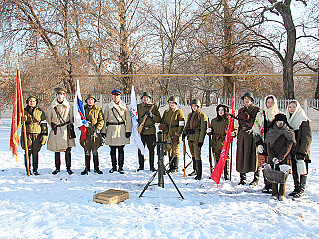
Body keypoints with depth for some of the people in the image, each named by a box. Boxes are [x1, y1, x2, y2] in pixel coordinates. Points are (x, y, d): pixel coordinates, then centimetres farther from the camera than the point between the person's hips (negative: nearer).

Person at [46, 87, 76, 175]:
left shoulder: (68, 107, 4)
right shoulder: (51, 107, 5)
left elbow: (71, 119, 8)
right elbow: (48, 118, 12)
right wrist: (53, 125, -3)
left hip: (66, 130, -1)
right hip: (56, 131, 1)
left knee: (68, 150, -2)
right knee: (56, 150, 6)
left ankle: (68, 168, 7)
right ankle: (57, 168, 17)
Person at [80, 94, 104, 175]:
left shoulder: (98, 109, 7)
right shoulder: (83, 109, 11)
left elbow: (101, 120, 2)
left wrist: (97, 129, -12)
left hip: (95, 132, -1)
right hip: (86, 132, 1)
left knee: (95, 151, 1)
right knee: (87, 151, 4)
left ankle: (96, 168, 10)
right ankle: (87, 168, 14)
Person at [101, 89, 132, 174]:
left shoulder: (124, 107, 7)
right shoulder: (108, 107, 8)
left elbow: (128, 119, 5)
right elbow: (105, 119, 9)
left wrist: (128, 130, -3)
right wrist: (104, 131, 4)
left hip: (121, 129, -1)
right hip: (111, 129, 1)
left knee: (121, 149, 0)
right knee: (112, 150, 6)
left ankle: (120, 167, 7)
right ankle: (114, 167, 17)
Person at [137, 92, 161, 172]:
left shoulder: (154, 107, 5)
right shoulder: (138, 107, 9)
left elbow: (159, 119, 2)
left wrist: (152, 115, -14)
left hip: (151, 131, -1)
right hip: (141, 131, 1)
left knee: (151, 149, 2)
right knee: (140, 149, 5)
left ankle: (152, 166, 13)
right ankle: (141, 166, 17)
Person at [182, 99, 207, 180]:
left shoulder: (202, 115, -6)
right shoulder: (190, 115, 17)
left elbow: (203, 129, -10)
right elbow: (187, 126, 22)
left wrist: (201, 140, -15)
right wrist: (184, 133, 5)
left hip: (197, 137, -7)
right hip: (190, 137, 7)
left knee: (197, 155, -9)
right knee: (193, 155, 15)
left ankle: (199, 174, -4)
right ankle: (195, 170, 28)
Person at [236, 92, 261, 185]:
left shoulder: (257, 109, 3)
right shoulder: (241, 110, 17)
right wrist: (238, 136, 16)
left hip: (253, 135, -4)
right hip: (242, 135, 4)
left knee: (254, 155, -4)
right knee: (242, 154, 0)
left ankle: (256, 178, 7)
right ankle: (243, 178, 8)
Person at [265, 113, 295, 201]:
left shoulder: (289, 133, 0)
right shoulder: (271, 132, 8)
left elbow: (288, 147, -8)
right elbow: (268, 147, 4)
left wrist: (280, 158, -16)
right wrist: (273, 157, -11)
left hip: (284, 158, -2)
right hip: (273, 159, 2)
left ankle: (281, 194, 10)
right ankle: (274, 193, 14)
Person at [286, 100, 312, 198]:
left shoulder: (305, 121, -9)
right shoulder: (288, 120, 11)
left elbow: (307, 138, -12)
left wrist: (302, 151, -17)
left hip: (301, 151, -6)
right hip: (292, 151, 6)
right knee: (294, 170, 11)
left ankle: (302, 190, 12)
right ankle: (297, 188, 22)